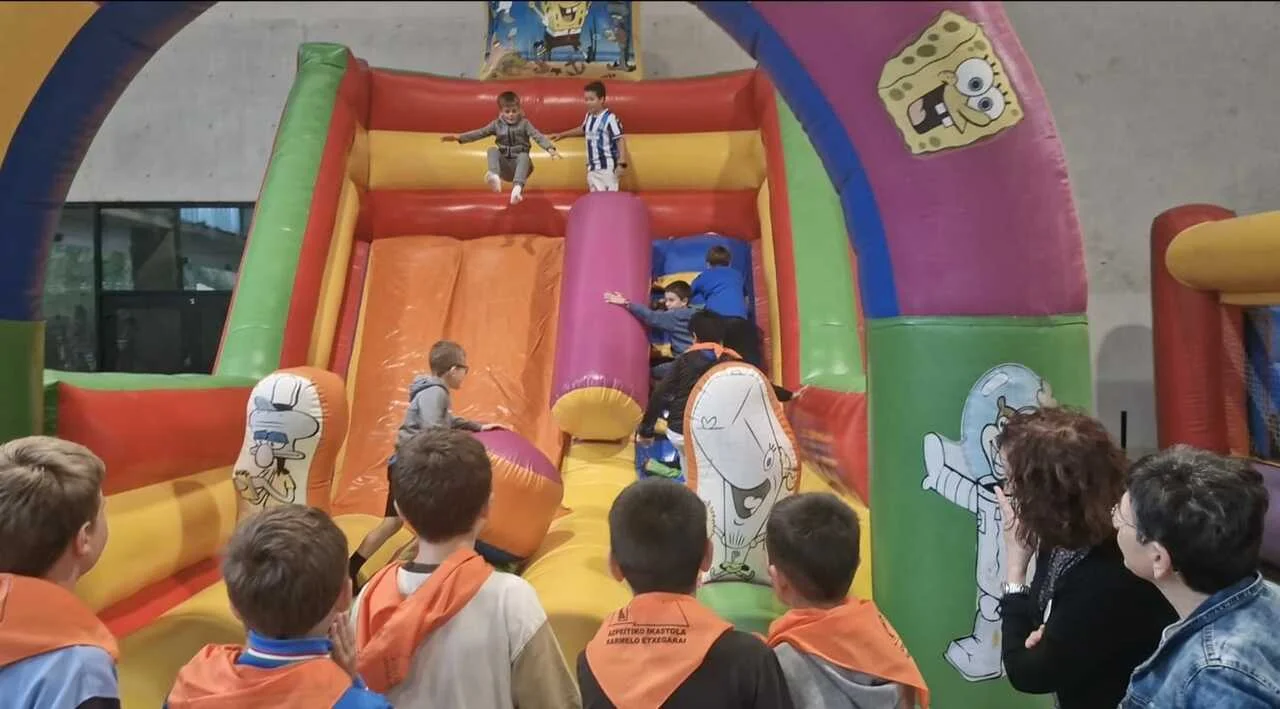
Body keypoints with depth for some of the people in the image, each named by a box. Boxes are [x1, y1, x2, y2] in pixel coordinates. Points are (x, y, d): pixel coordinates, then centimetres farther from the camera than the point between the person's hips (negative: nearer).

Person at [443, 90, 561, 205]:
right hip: (504, 165, 2)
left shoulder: (524, 123, 0)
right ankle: (495, 177, -51)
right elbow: (480, 133, 4)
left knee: (524, 156, -35)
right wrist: (459, 138, -6)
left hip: (519, 164, -2)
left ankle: (518, 187, -56)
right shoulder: (497, 124, 7)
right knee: (492, 150, -24)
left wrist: (550, 148, -30)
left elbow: (538, 136, -12)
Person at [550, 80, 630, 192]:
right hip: (592, 168, 8)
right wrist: (563, 135, 38)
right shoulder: (589, 116, 10)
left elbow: (620, 139, -15)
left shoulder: (610, 118, -14)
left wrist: (622, 164, -21)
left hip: (607, 167, -8)